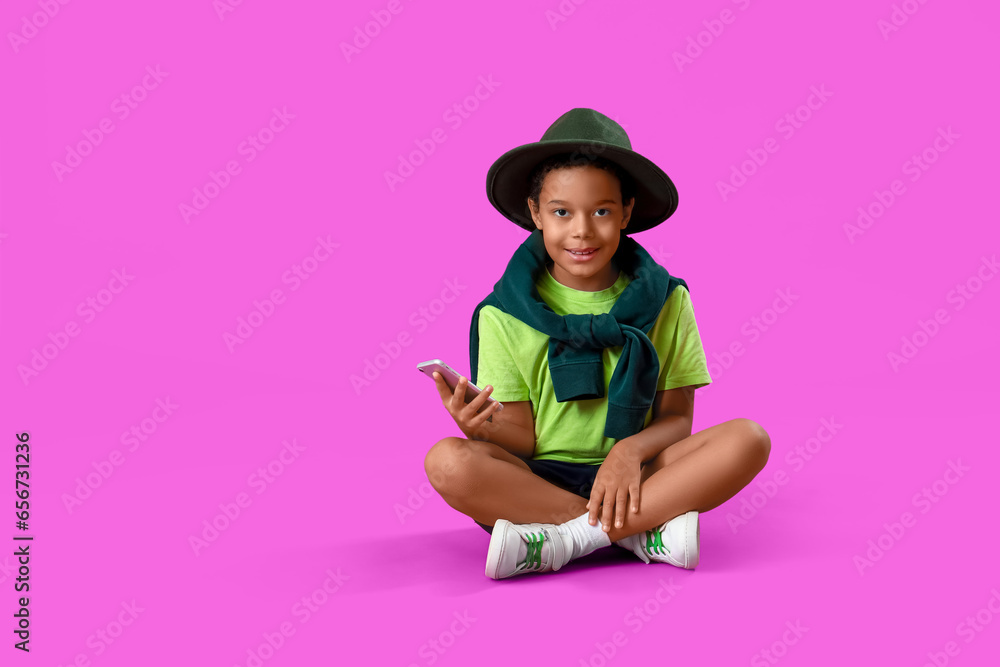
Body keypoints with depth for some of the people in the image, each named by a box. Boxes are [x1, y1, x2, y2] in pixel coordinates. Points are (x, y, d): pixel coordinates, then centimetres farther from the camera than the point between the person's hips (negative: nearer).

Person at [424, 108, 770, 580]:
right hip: (538, 481, -1)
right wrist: (484, 426, -27)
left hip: (631, 480, 1)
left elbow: (676, 418, 3)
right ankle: (644, 534, -25)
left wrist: (632, 449, -20)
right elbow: (525, 438, -3)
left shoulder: (665, 301, 3)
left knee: (748, 439, -22)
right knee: (447, 461, -30)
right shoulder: (503, 315, 0)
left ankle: (561, 541, -26)